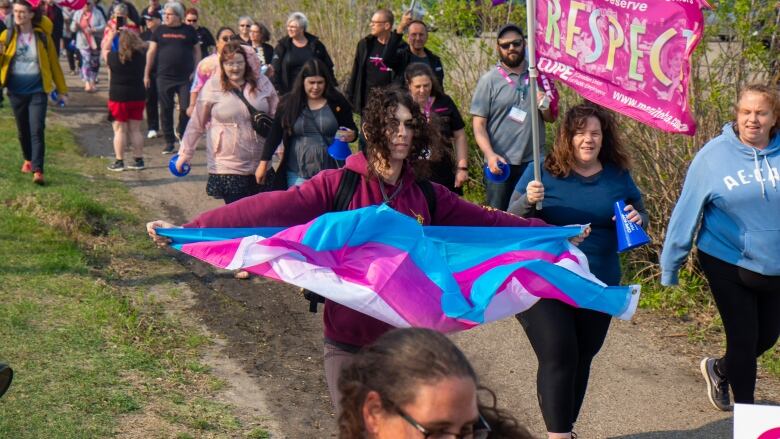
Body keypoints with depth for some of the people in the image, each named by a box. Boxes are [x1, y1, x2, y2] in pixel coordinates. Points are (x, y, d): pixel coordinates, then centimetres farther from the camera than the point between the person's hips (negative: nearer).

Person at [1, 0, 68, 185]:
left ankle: (37, 171, -14)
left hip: (38, 91, -3)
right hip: (16, 91, 3)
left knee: (37, 130, -12)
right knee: (23, 130, 15)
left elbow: (54, 64, 3)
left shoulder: (42, 37, -3)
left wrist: (62, 90, 5)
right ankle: (28, 160, 38)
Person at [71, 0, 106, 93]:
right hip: (83, 43, -1)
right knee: (86, 61, -14)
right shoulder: (78, 13, 5)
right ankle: (87, 83, -15)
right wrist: (75, 26, -20)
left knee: (94, 63, 7)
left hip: (95, 43, 1)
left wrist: (93, 30, -23)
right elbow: (72, 28, 4)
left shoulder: (97, 13, -1)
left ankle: (92, 82, 21)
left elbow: (104, 26, -8)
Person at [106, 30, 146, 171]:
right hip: (138, 97, 3)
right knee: (135, 129, 12)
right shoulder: (141, 56, -5)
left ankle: (119, 161, 4)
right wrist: (130, 33, 17)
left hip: (119, 97, -3)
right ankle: (138, 160, 15)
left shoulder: (114, 57, -13)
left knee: (120, 129, 3)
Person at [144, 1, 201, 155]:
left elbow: (197, 51, 8)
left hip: (185, 77, -1)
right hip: (164, 77, 1)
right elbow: (151, 52, 8)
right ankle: (169, 142, 14)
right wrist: (146, 74, 4)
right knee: (166, 110, 4)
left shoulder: (189, 31, 4)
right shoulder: (160, 30, 6)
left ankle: (182, 133, 22)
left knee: (186, 107, -4)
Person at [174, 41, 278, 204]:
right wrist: (186, 152, 6)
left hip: (260, 164, 3)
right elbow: (197, 124, 3)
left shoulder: (262, 83, 1)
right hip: (227, 166, -2)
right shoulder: (212, 87, -4)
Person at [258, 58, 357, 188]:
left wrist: (352, 135, -15)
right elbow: (275, 133, 2)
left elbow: (352, 130, 8)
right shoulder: (289, 102, 0)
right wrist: (264, 163, 0)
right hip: (297, 174, 0)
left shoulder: (337, 102, 0)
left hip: (330, 173, 0)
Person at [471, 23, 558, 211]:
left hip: (534, 162, 3)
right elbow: (478, 125, -6)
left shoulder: (537, 76, 7)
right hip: (500, 163, -3)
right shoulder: (489, 80, -2)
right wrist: (490, 155, -21)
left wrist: (545, 106, -10)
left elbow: (552, 118, 13)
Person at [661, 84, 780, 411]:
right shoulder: (714, 155, -11)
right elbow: (687, 211, -7)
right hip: (727, 264, -4)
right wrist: (670, 266, -4)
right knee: (743, 338, 0)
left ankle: (719, 369, 45)